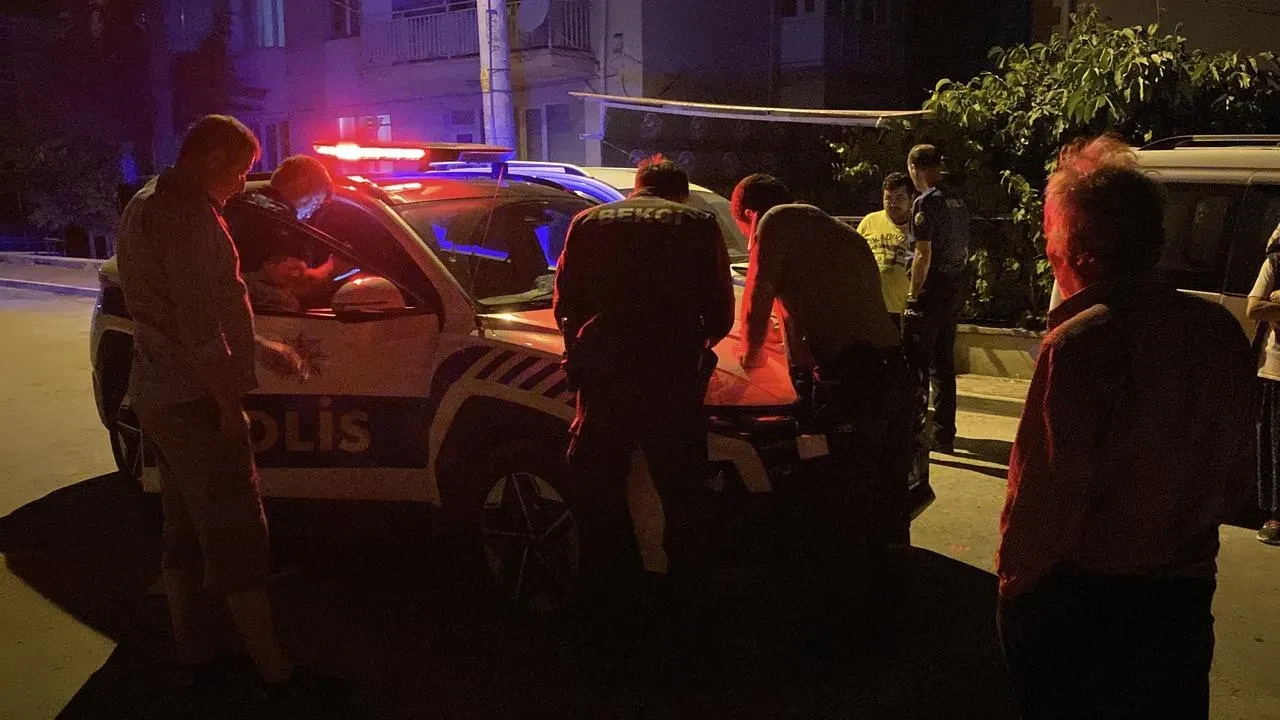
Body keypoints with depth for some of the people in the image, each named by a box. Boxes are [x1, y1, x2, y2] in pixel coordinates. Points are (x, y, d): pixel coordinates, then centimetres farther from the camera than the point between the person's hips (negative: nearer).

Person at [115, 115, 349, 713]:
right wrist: (230, 406, -18)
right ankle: (278, 677, 3)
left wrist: (261, 350, 21)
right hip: (192, 401, -11)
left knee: (186, 531, 17)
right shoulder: (184, 212, -19)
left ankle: (196, 657, 29)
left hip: (159, 396, 11)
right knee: (237, 539, -5)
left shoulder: (152, 205, 16)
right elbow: (199, 327, -24)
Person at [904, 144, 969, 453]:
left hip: (931, 292, -8)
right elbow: (964, 250, 15)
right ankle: (944, 435, 20)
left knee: (916, 365, -3)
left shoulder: (926, 202, -13)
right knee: (944, 364, 14)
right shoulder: (958, 201, 11)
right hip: (954, 291, 8)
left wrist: (913, 295, -13)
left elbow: (923, 255, -18)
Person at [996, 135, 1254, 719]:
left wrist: (1014, 579, -6)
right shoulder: (1222, 333, -3)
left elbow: (1045, 493, -22)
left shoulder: (1080, 343, -24)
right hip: (1186, 600, 6)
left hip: (1082, 605, -6)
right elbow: (1236, 479, 6)